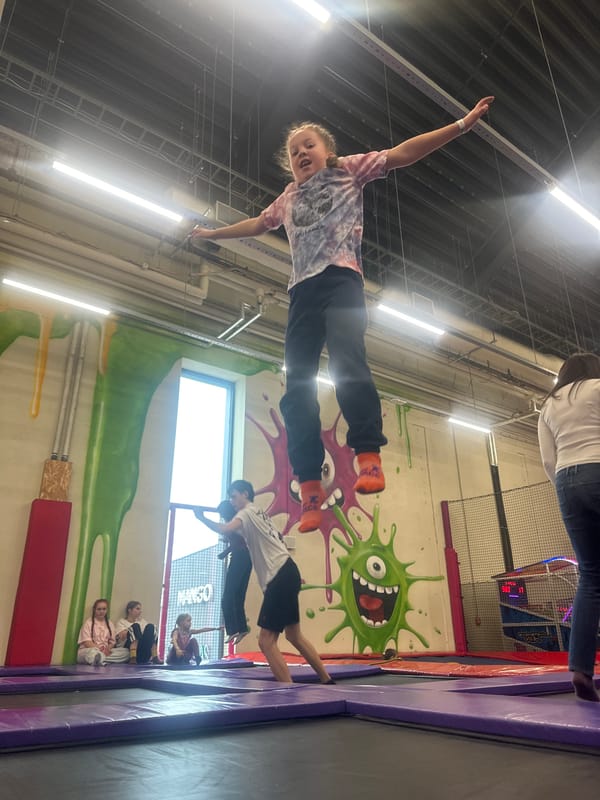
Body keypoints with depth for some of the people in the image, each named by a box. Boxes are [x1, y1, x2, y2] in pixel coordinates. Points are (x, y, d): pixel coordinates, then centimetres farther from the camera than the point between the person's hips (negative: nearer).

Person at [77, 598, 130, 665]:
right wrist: (100, 649, -22)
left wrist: (108, 649, -11)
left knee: (125, 652, -25)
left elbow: (112, 642, 12)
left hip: (105, 651, 5)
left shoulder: (109, 624, 17)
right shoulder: (88, 623, 3)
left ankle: (100, 659, -40)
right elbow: (86, 642, -8)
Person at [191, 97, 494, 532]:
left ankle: (369, 455, -29)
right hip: (303, 290, 5)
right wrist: (212, 233, 54)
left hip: (341, 279, -4)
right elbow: (257, 224, 46)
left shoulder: (349, 170, 19)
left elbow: (403, 152, 11)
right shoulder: (288, 199, 32)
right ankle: (310, 484, -10)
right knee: (297, 387, -9)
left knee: (348, 363, -30)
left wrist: (463, 123, 3)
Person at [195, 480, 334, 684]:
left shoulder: (248, 512, -4)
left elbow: (225, 529, -25)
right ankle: (327, 681, 29)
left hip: (280, 577, -10)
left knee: (266, 641, -8)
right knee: (294, 635, 21)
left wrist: (202, 518, -11)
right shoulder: (258, 514, 25)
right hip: (286, 574, 10)